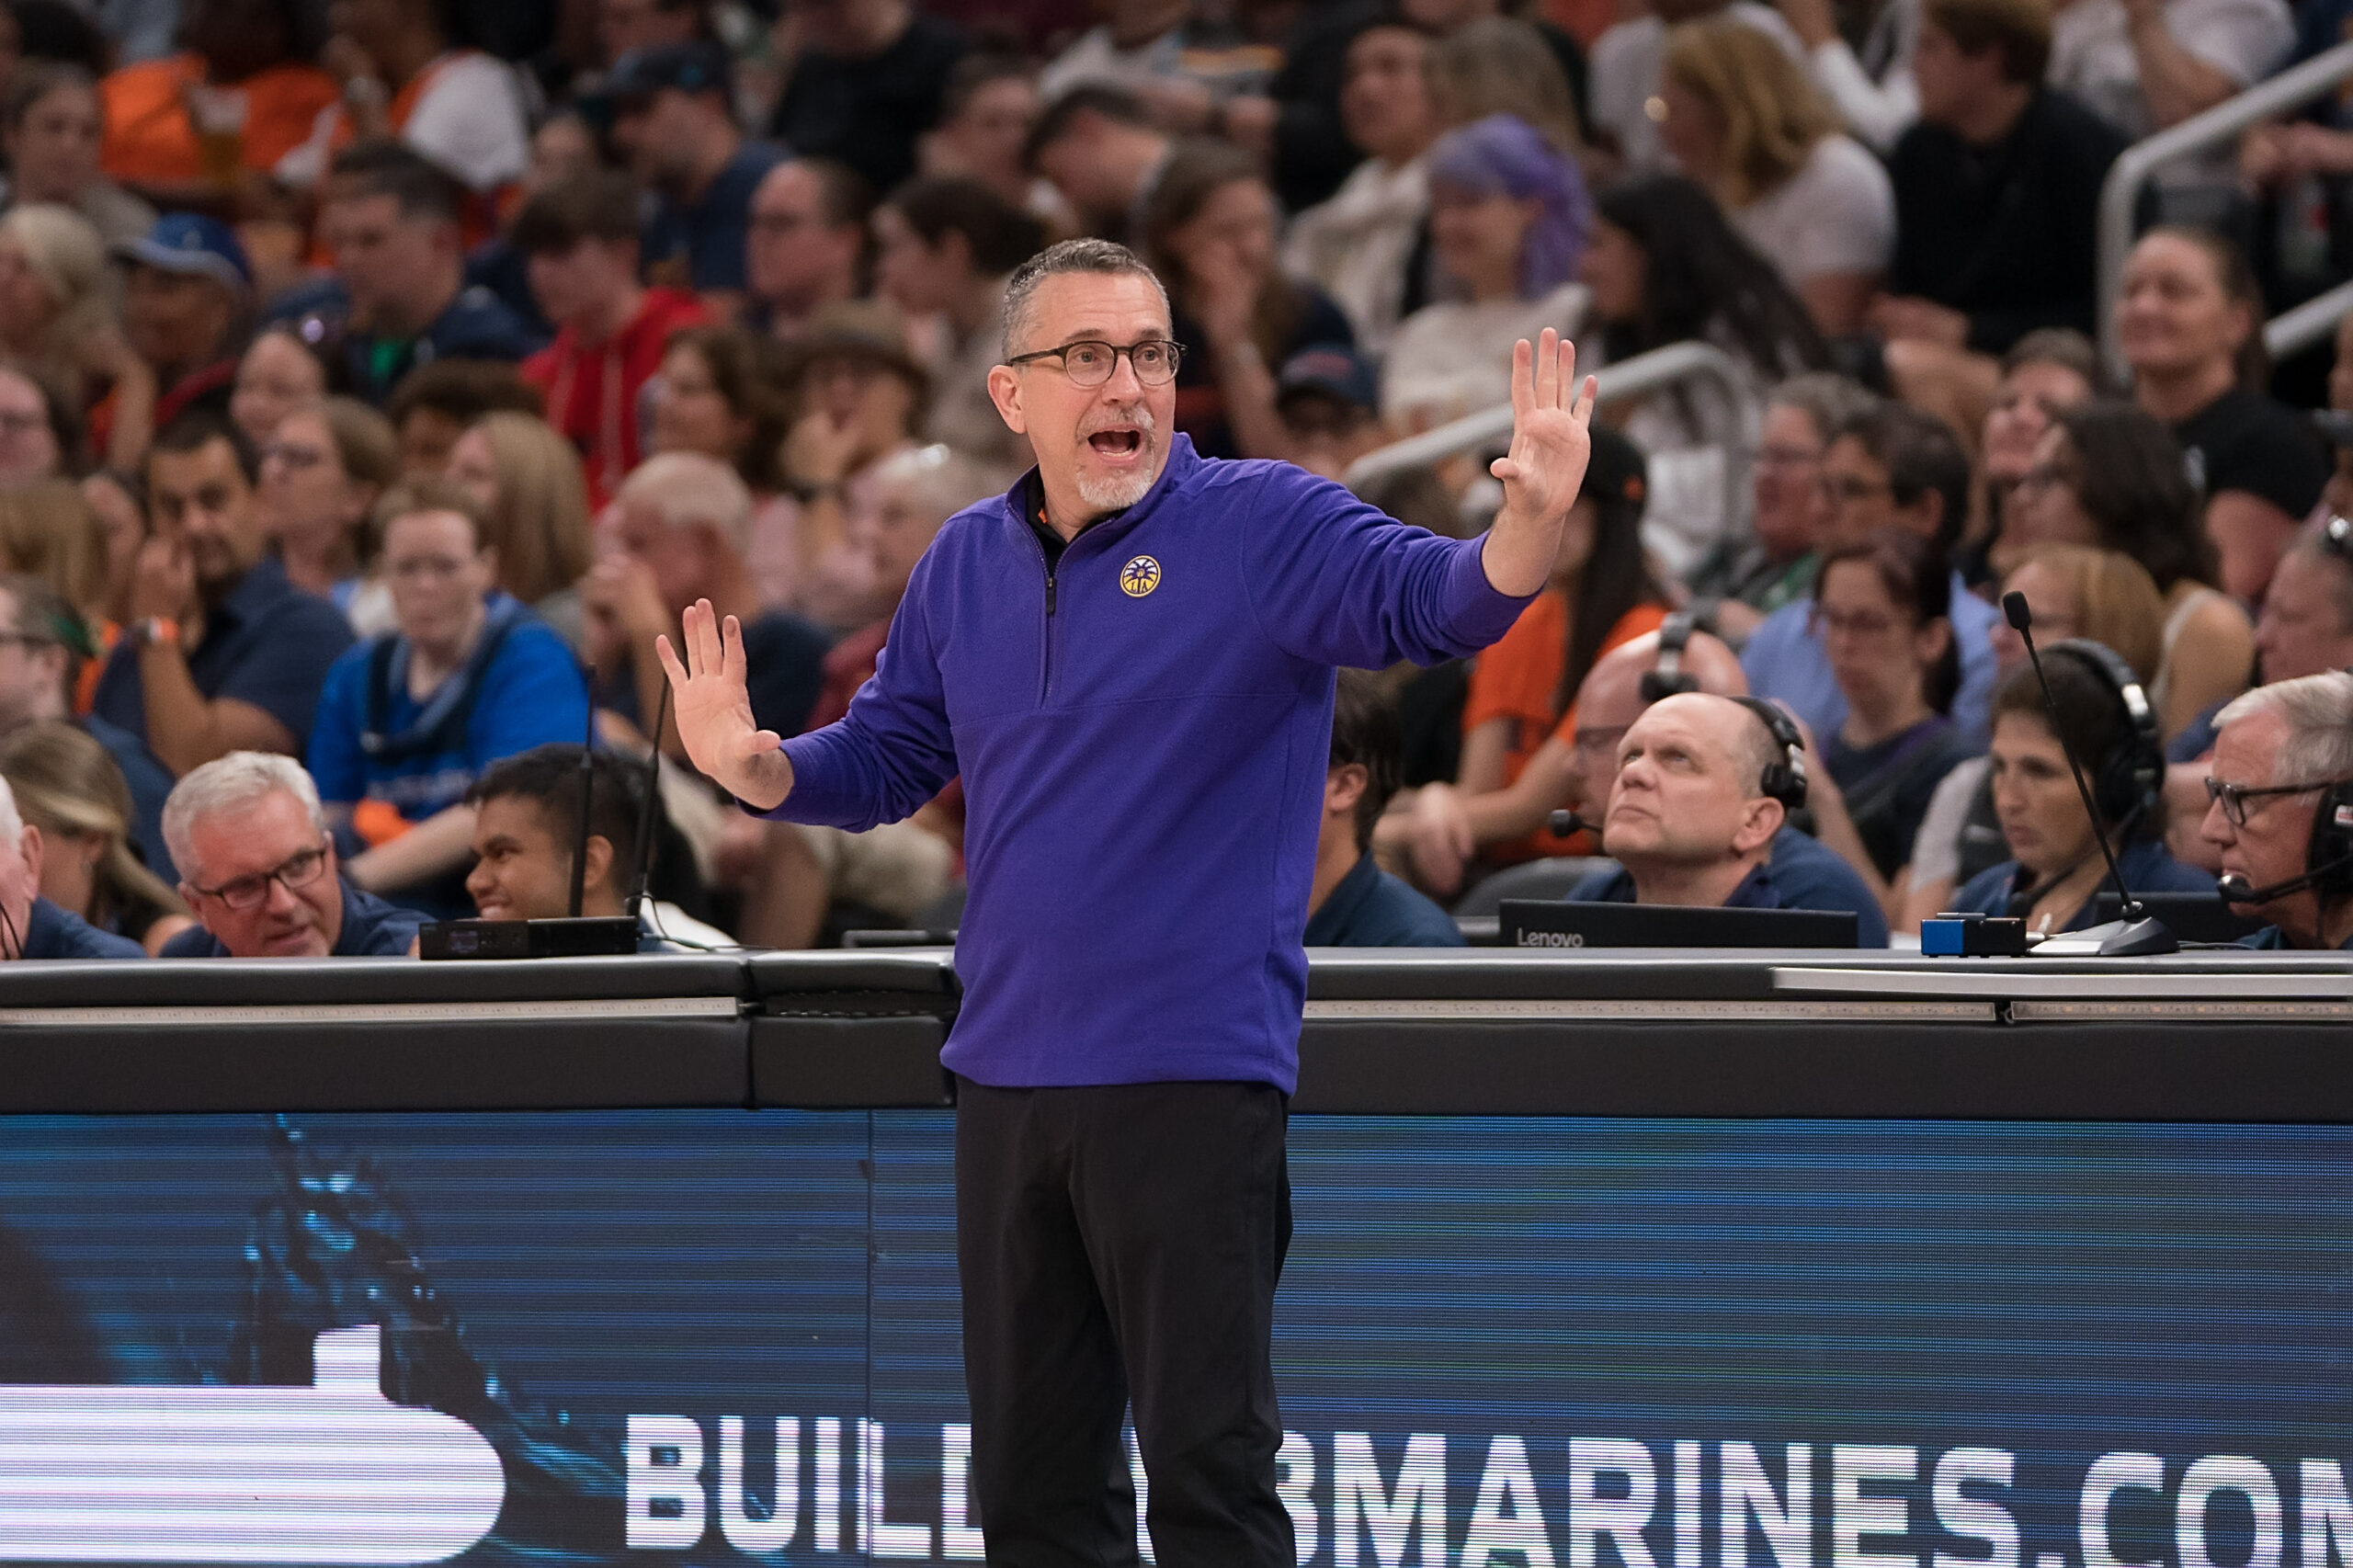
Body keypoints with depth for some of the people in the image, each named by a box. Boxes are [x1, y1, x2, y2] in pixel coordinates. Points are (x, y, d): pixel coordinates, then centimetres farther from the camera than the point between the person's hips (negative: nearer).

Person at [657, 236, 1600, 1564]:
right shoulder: (966, 565, 11)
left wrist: (1533, 521, -43)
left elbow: (1442, 604, -21)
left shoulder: (1263, 528, -6)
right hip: (1009, 1079, 6)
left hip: (1191, 1086, -6)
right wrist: (752, 765, 0)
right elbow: (888, 758, 21)